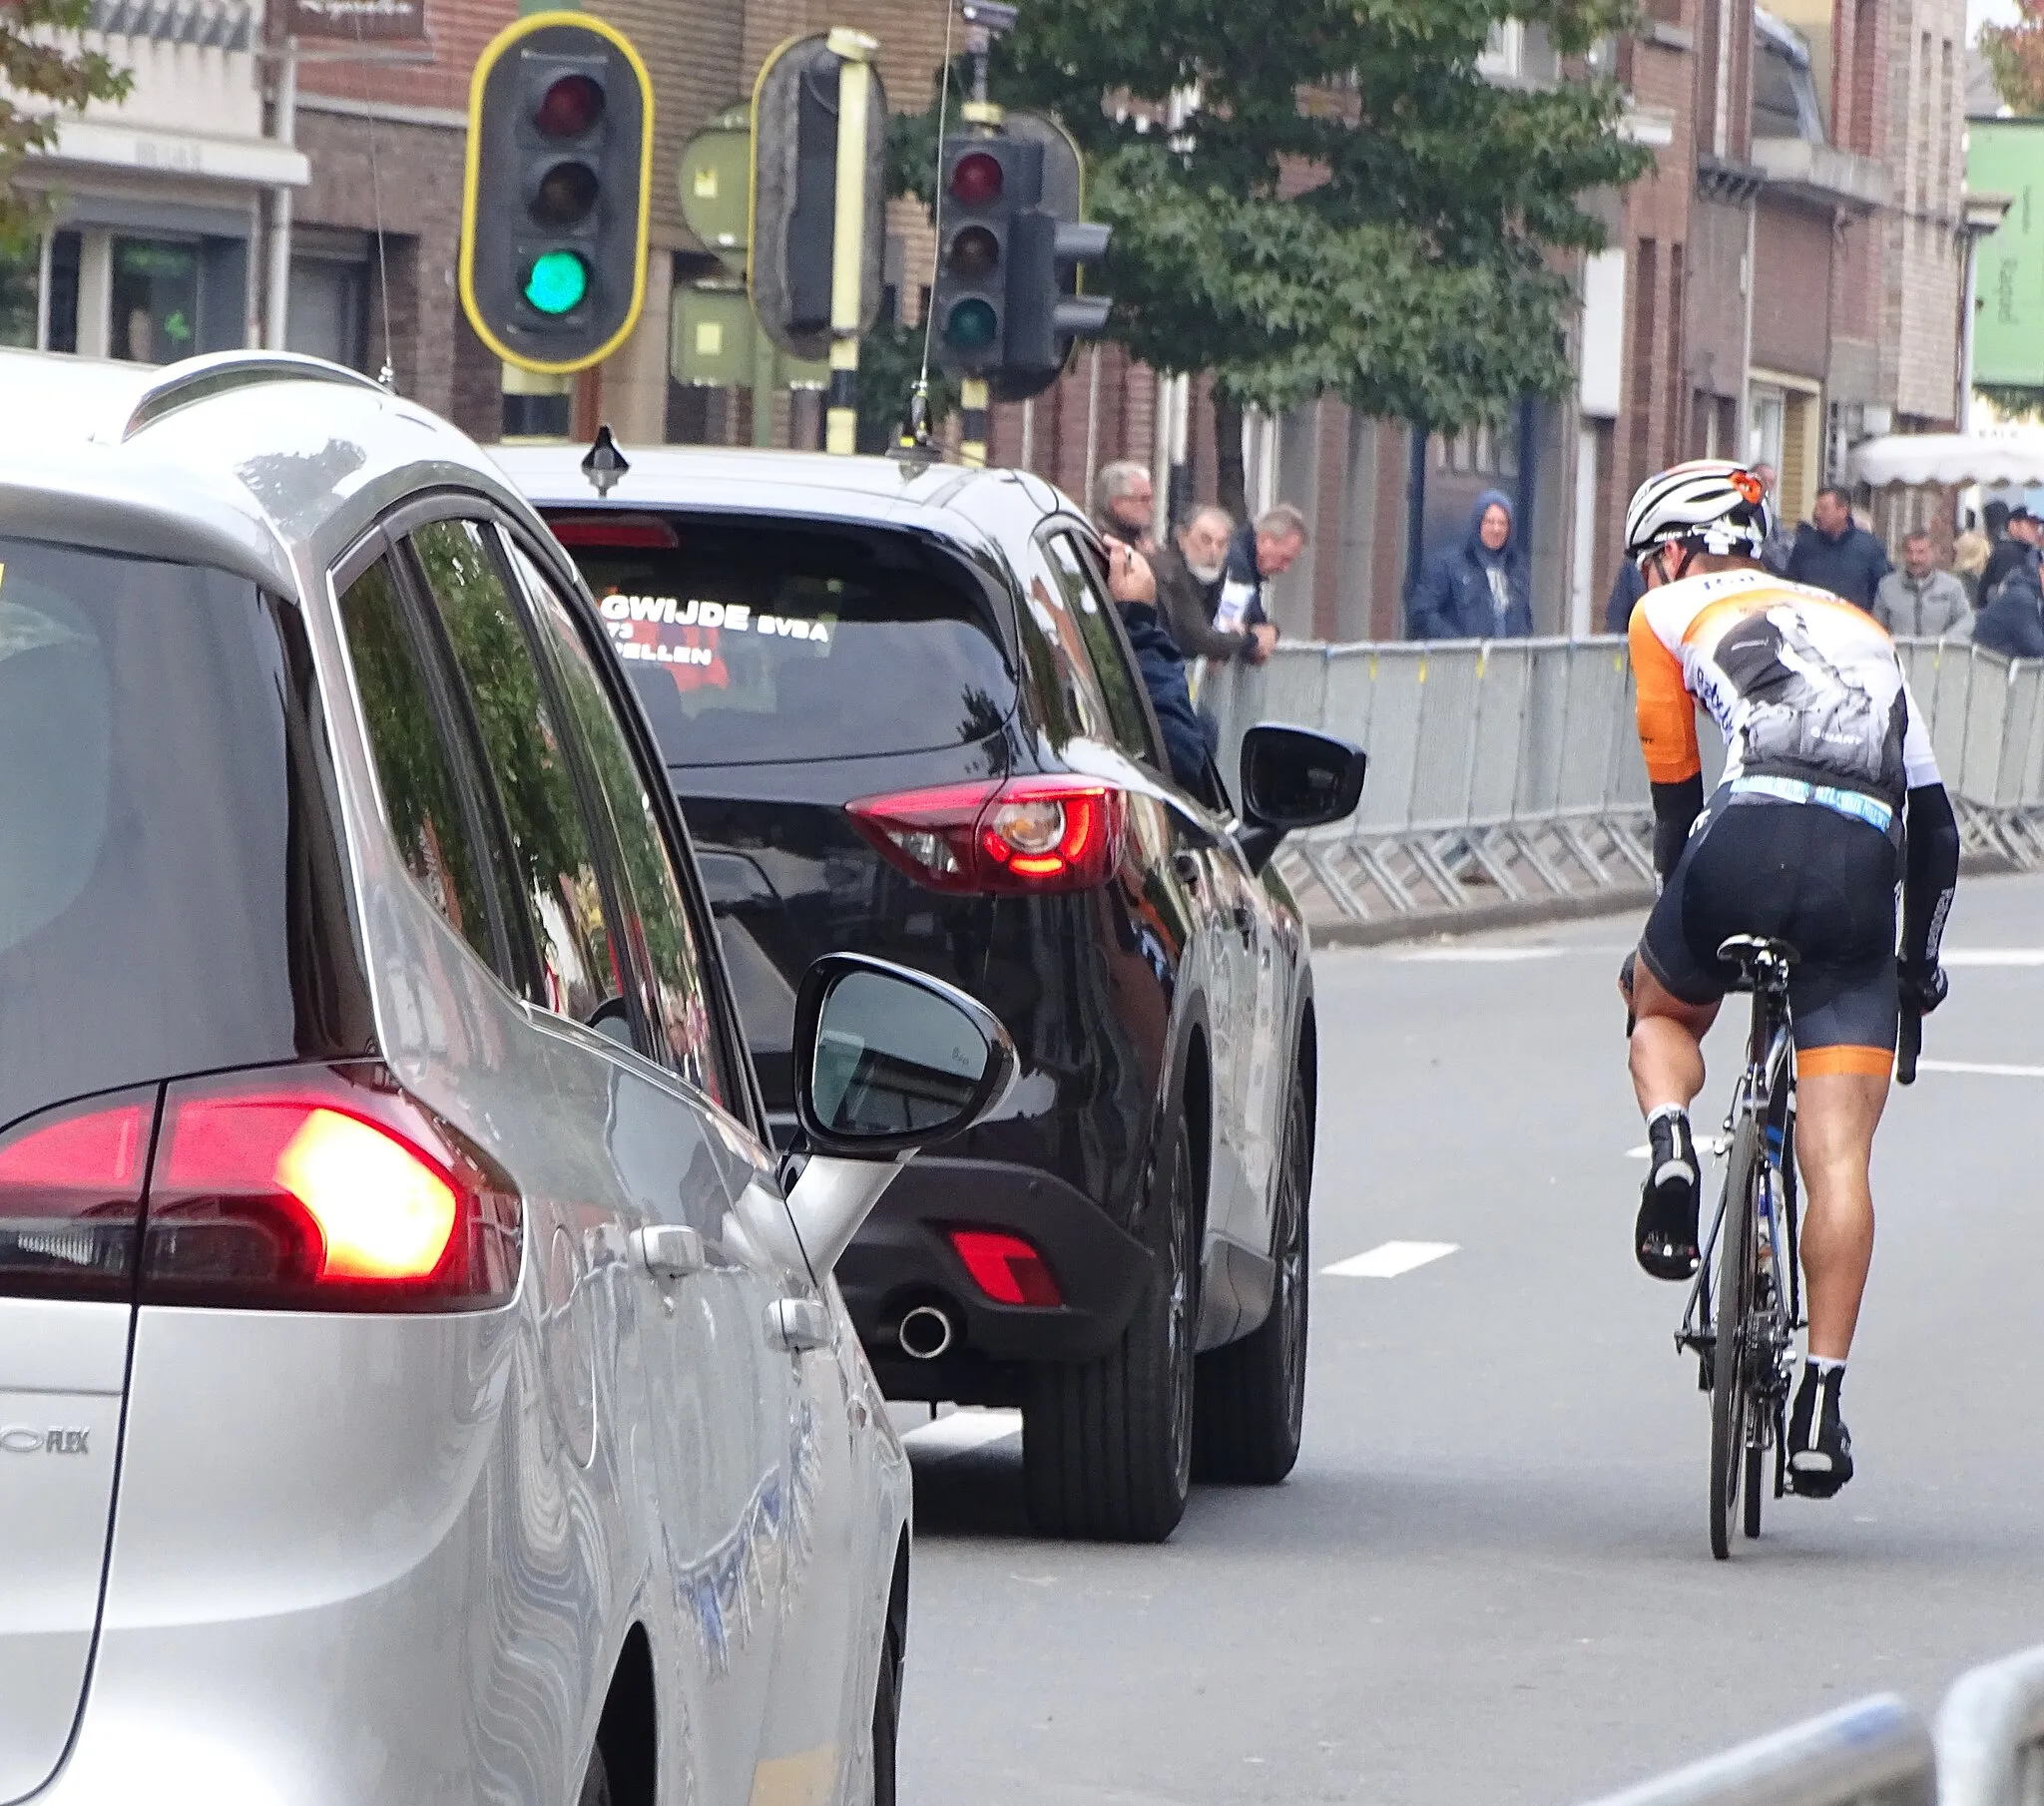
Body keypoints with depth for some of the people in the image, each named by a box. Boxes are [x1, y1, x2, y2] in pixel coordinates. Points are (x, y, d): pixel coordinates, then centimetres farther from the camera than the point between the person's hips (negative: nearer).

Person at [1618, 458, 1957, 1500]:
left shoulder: (1670, 613, 22)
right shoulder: (1859, 630, 33)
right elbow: (1933, 817, 32)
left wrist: (1677, 902, 34)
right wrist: (1919, 958, 42)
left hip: (1752, 837, -2)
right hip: (1865, 863, 2)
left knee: (1662, 1013, 30)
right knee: (1838, 1157, 0)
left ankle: (1670, 1149, -1)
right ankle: (1823, 1402, -10)